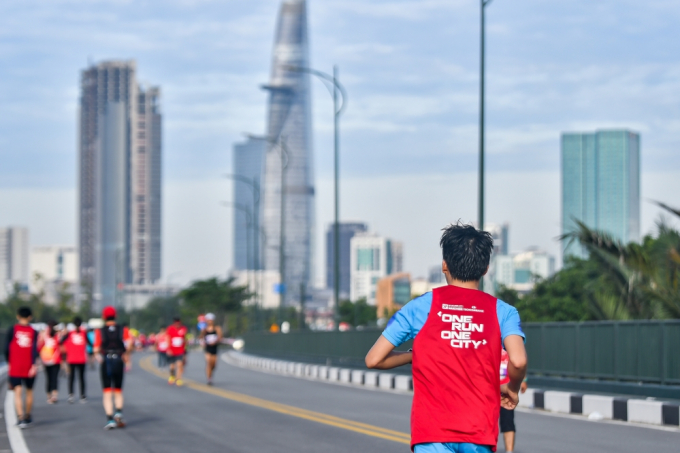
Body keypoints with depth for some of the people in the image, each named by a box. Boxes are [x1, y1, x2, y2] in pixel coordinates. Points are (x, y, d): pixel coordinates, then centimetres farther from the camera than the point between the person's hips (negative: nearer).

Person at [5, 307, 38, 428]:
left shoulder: (12, 330, 0)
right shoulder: (33, 332, 0)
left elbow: (6, 348, 0)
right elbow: (34, 349, -12)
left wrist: (9, 362, 15)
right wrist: (34, 365, -17)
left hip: (15, 367, -1)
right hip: (29, 367, 1)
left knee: (18, 392, -7)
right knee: (29, 391, 19)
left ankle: (21, 418, -25)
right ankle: (27, 417, 31)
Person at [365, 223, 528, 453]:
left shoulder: (420, 307, 5)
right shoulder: (502, 312, 6)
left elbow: (373, 359, 4)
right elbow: (518, 361, -12)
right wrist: (512, 389, 10)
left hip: (432, 433, -1)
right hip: (480, 433, 2)